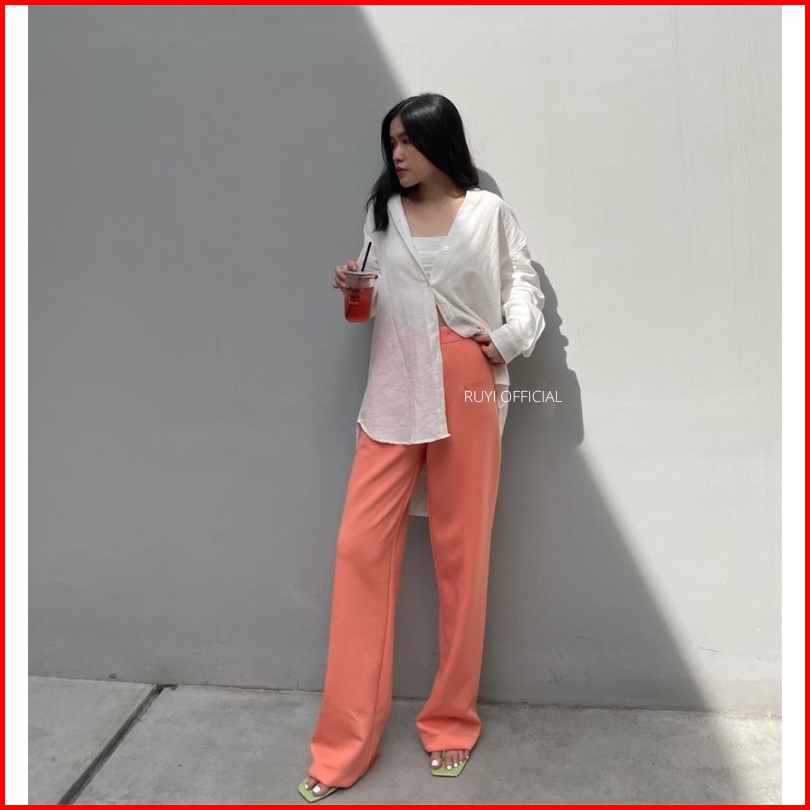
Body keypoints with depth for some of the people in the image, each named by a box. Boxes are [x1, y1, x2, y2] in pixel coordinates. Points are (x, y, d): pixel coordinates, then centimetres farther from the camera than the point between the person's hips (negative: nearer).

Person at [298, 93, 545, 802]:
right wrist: (353, 292, -3)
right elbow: (379, 305, 17)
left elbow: (523, 281, 8)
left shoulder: (489, 212, 7)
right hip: (394, 395, 3)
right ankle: (345, 742, 12)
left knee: (462, 554, 4)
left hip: (467, 393, -2)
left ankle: (452, 719, 25)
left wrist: (510, 337, -9)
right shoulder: (383, 213, 15)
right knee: (362, 547, -3)